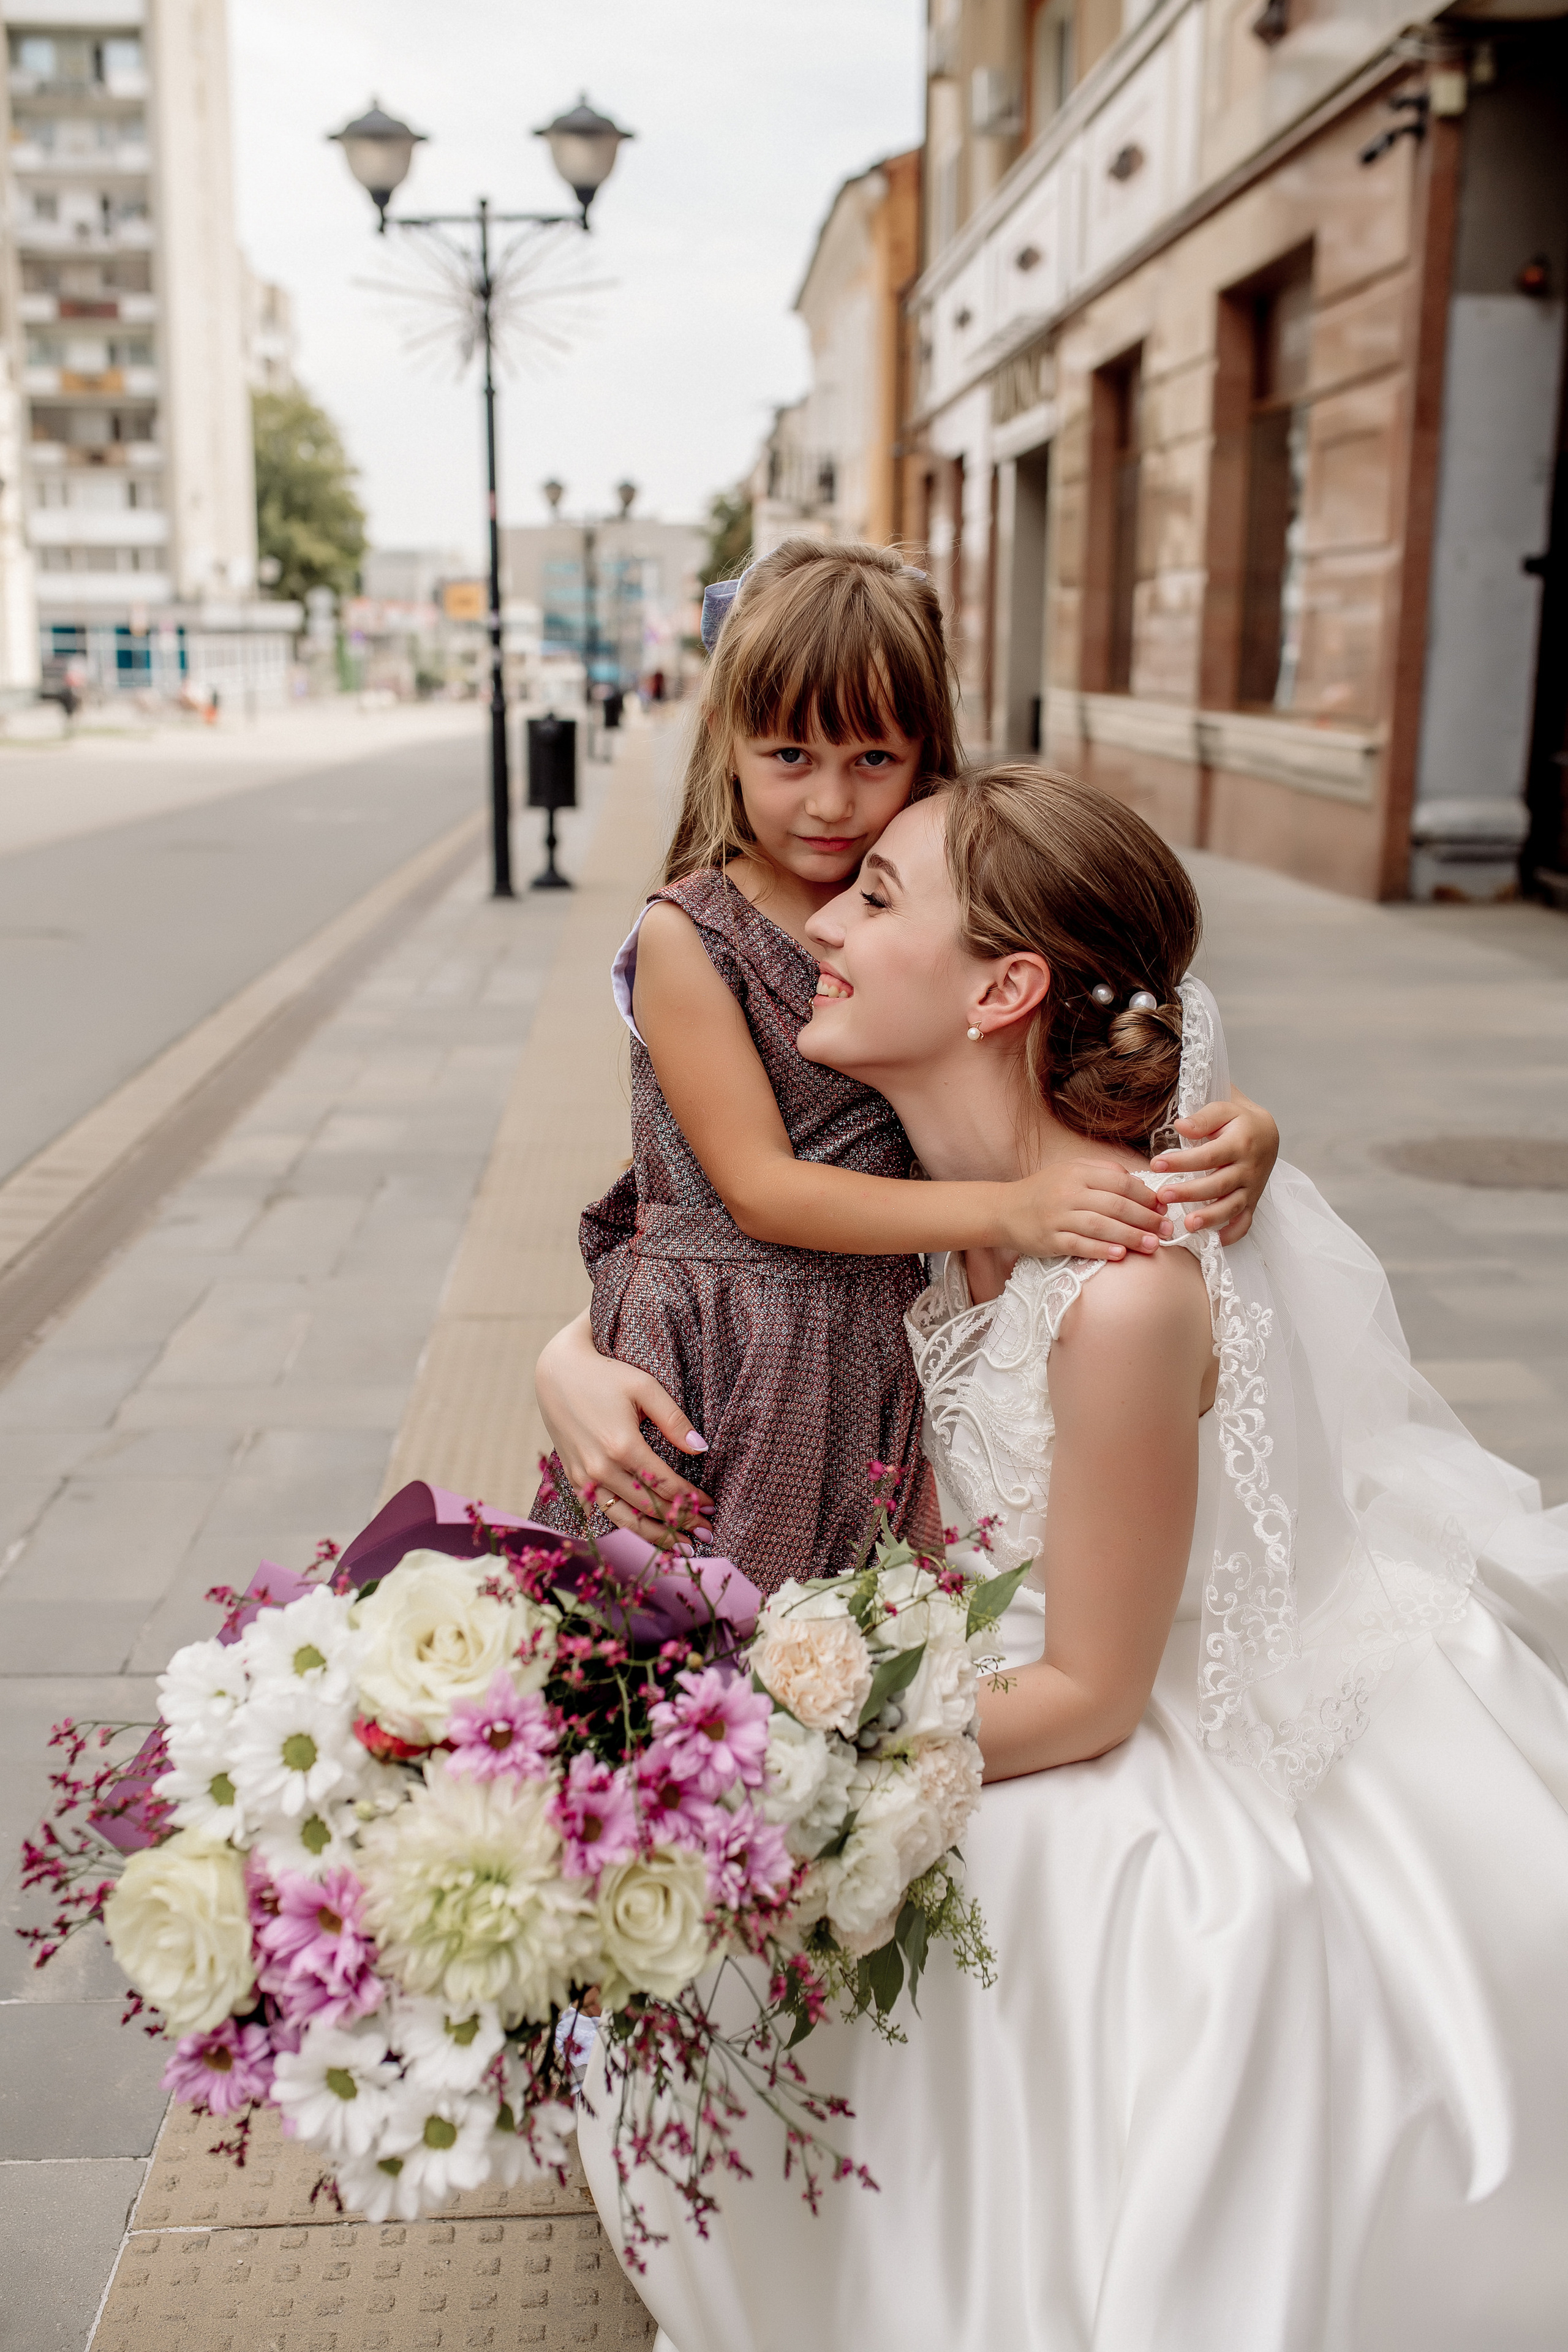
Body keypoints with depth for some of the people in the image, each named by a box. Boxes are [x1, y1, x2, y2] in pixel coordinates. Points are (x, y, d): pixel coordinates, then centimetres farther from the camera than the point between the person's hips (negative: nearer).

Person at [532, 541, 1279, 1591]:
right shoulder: (685, 937, -10)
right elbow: (761, 1189, -15)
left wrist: (1240, 1132, -20)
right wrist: (1008, 1209, -25)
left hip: (882, 1356, 3)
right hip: (709, 1376, -3)